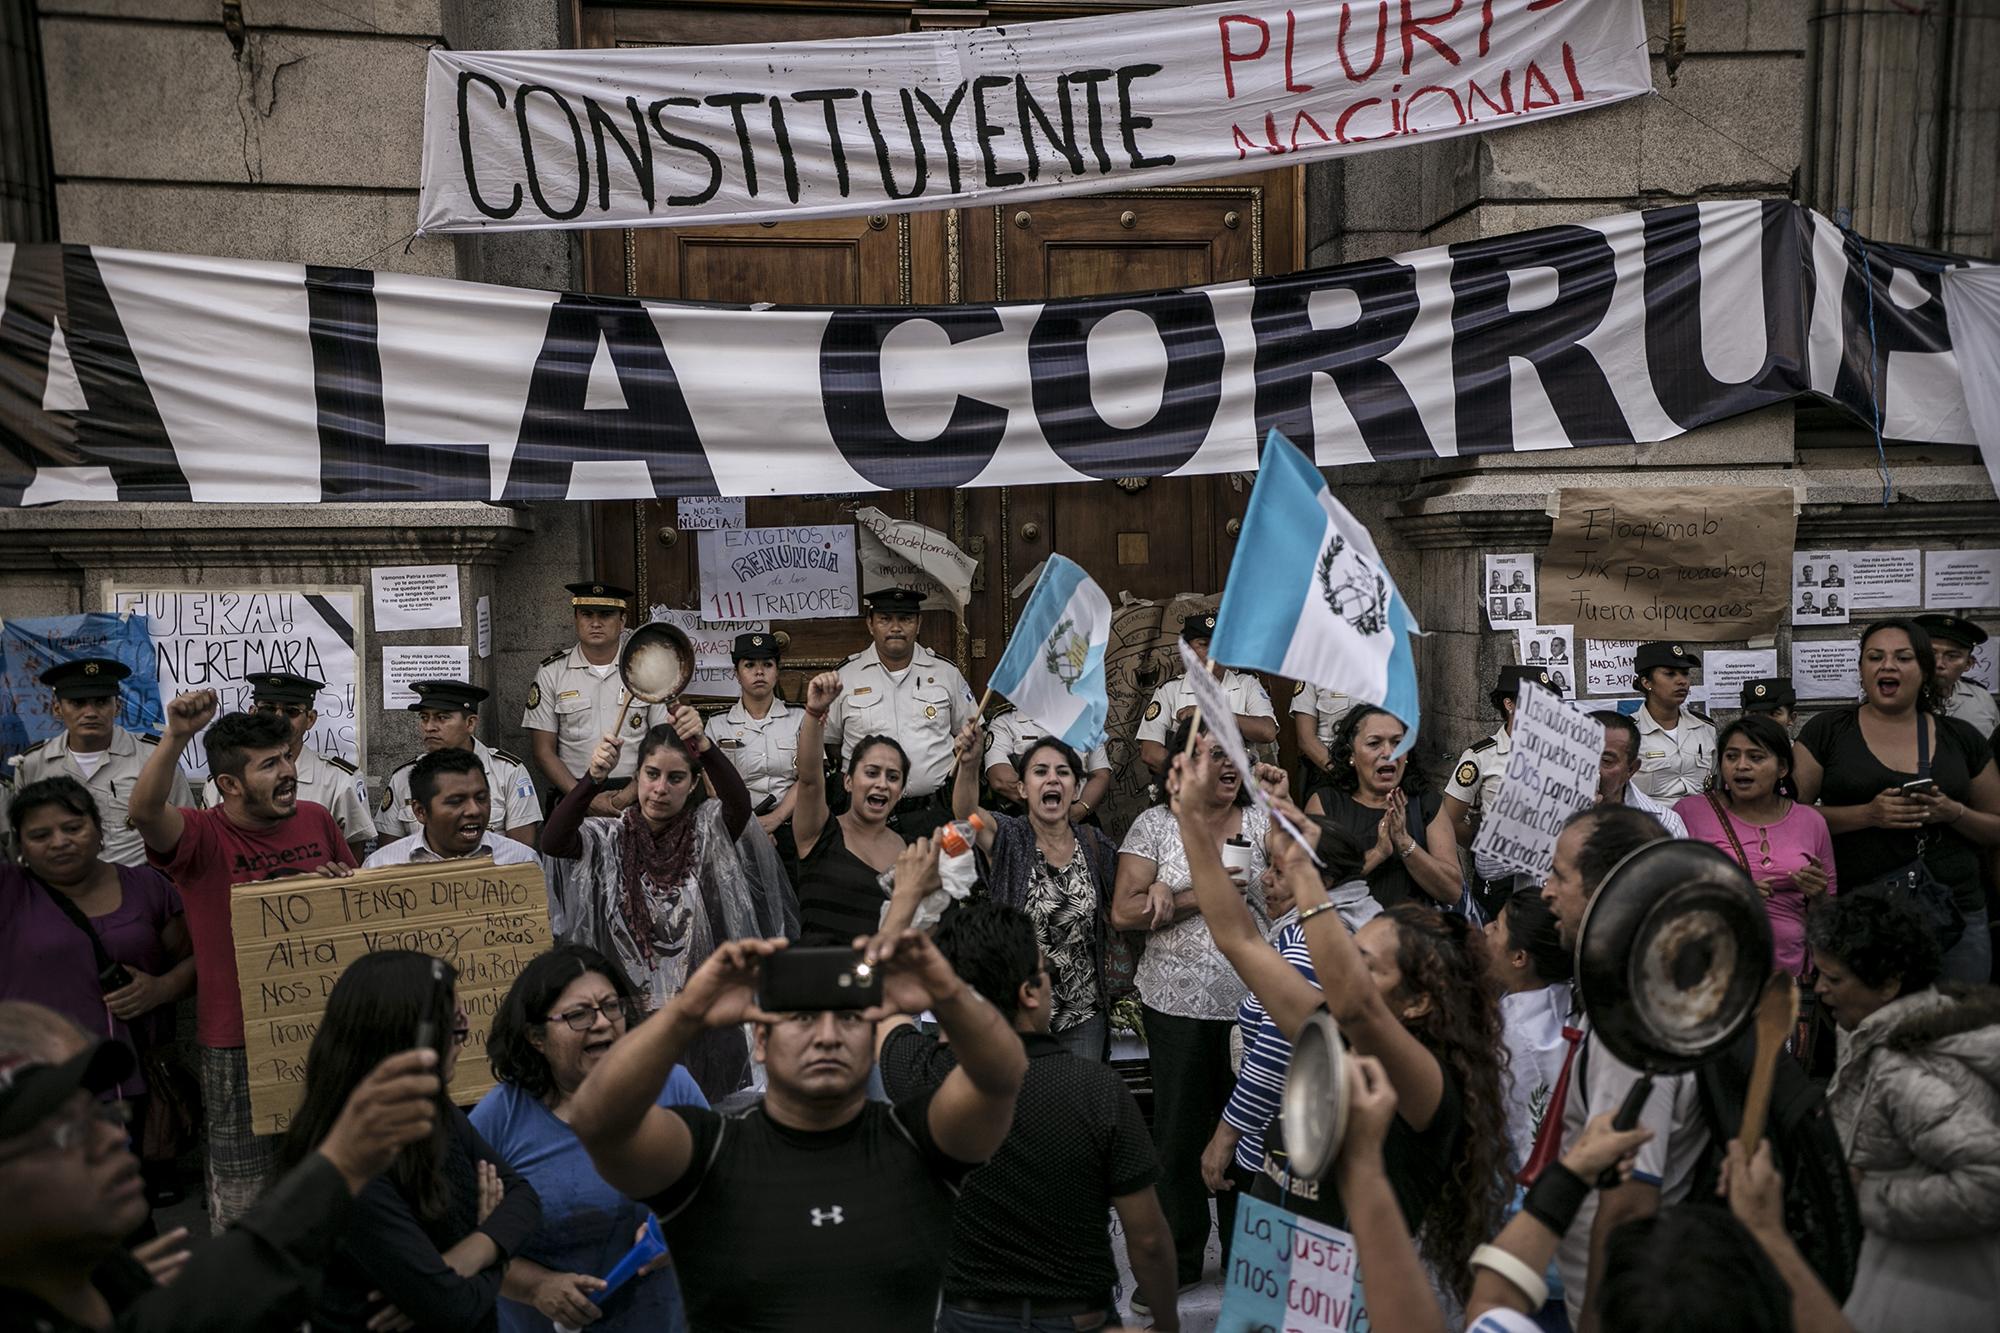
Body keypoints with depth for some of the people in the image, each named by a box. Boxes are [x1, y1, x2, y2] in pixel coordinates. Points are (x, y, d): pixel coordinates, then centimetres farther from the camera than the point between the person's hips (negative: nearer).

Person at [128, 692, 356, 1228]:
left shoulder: (315, 819, 3)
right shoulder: (202, 837, -11)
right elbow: (145, 811, -34)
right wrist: (176, 737, -46)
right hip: (239, 1040, -4)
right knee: (243, 1189, 8)